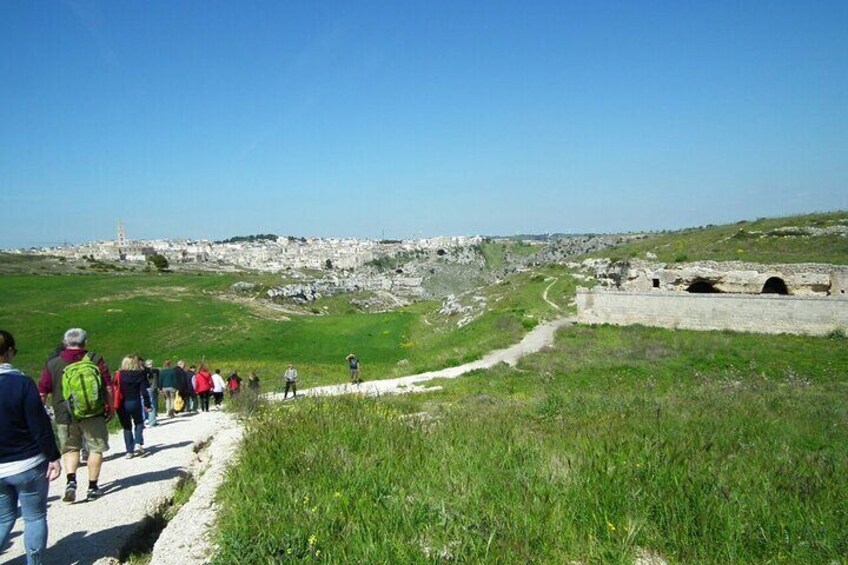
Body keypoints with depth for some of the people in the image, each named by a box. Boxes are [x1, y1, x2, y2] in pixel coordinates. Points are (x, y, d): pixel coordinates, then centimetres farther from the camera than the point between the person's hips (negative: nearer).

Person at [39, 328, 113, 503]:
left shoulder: (53, 364, 2)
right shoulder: (96, 360, -3)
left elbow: (42, 393, 3)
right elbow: (108, 387, -2)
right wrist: (110, 408, 10)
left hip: (65, 415, 2)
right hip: (93, 414, -1)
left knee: (70, 449, 17)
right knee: (96, 448, 10)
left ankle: (71, 481, -2)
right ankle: (92, 487, 12)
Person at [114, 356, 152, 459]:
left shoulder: (119, 375, 0)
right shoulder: (140, 375, -4)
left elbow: (115, 389, -1)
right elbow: (143, 391, -7)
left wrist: (114, 406, 5)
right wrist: (147, 405, -2)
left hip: (122, 404, 1)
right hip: (135, 403, -1)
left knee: (127, 427, 12)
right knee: (138, 423, 20)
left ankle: (129, 451, 10)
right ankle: (138, 444, -1)